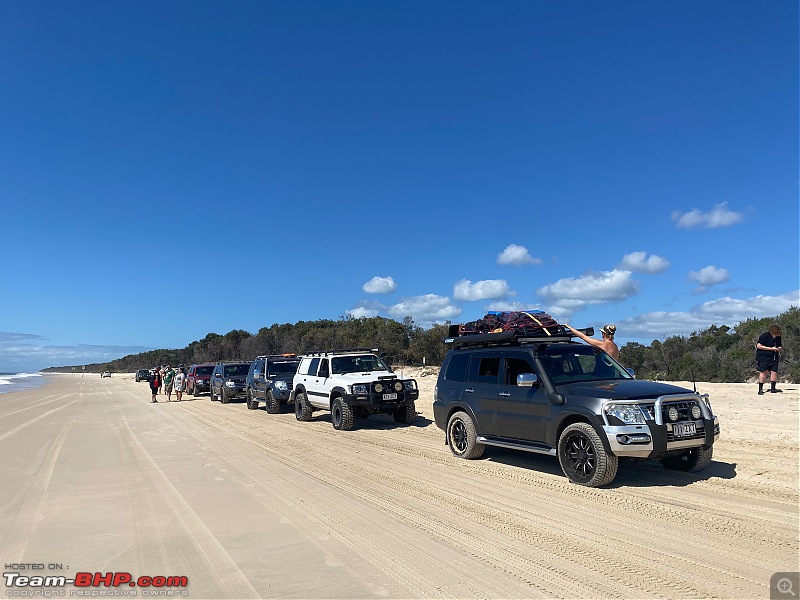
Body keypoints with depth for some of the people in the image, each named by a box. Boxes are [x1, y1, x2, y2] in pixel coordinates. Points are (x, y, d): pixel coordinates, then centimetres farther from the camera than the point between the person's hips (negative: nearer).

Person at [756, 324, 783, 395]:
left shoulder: (778, 337, 9)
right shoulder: (765, 336, -13)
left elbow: (779, 346, 26)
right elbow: (758, 346, -15)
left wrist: (780, 348, 0)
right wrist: (771, 348, -17)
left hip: (774, 358, 6)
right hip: (763, 358, -6)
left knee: (774, 372, 0)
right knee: (763, 372, -7)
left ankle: (773, 388, 11)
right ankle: (760, 389, -3)